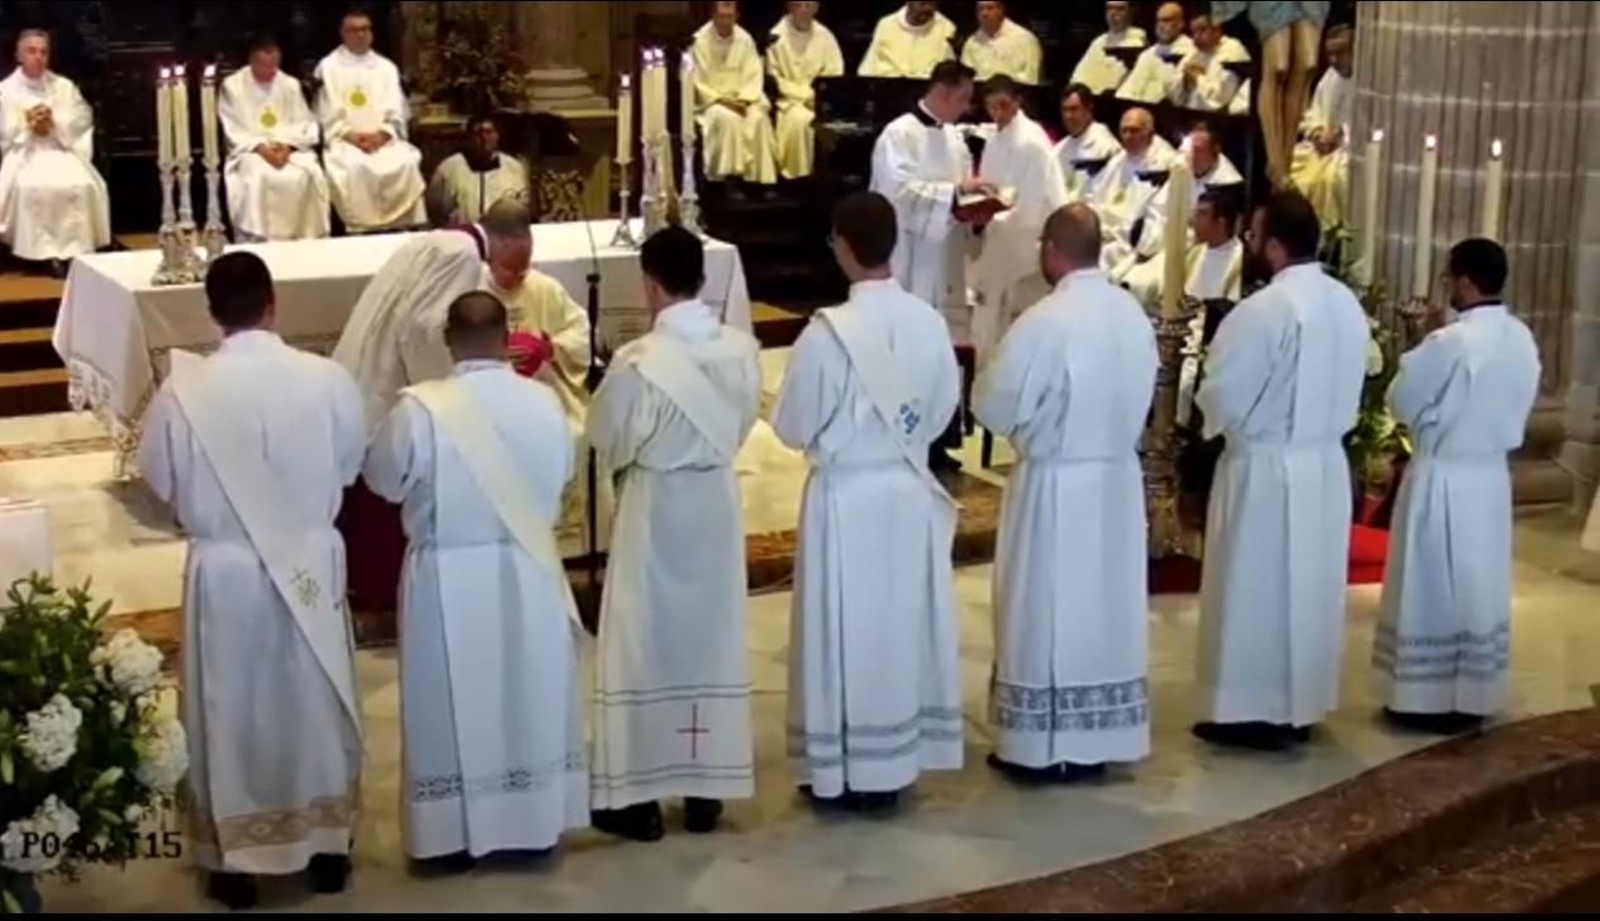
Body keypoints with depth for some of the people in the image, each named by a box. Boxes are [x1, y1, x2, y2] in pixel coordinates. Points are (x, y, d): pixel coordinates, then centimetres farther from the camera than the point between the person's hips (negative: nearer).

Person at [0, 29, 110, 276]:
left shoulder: (65, 86, 15)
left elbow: (83, 120, 6)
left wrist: (55, 123, -9)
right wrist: (28, 128, -12)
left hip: (61, 151, 2)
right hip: (22, 153, -1)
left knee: (81, 185, -30)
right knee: (30, 187, -34)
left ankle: (74, 250, -26)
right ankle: (43, 252, -30)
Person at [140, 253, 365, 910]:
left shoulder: (182, 391, -16)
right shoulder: (326, 379, -14)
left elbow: (160, 482, -1)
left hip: (224, 571, -1)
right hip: (312, 562, 1)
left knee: (232, 711, 13)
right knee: (316, 703, 17)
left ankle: (235, 862, 22)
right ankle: (327, 846, 29)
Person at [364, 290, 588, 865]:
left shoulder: (420, 408, -18)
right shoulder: (544, 402, -8)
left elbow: (384, 479, -4)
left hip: (450, 577, -3)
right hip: (529, 569, 3)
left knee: (457, 701, 9)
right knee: (532, 693, 16)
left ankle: (458, 832, 18)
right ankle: (538, 820, 27)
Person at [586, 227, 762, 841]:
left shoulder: (638, 361, -22)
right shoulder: (742, 349, -8)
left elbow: (607, 442, -10)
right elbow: (742, 427, 6)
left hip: (656, 507, -4)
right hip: (717, 500, 5)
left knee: (646, 643, 6)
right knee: (712, 638, 14)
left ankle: (638, 796, 12)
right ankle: (707, 791, 22)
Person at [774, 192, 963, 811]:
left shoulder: (827, 332, -20)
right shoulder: (928, 322, -5)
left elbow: (793, 427, -11)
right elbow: (943, 409, 7)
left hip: (847, 495, -5)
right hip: (910, 490, 5)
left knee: (849, 627, 5)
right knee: (906, 620, 15)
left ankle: (848, 769, 13)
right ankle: (902, 756, 26)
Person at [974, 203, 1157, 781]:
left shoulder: (1043, 322, -20)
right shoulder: (1134, 315, 1)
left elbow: (994, 409, -12)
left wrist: (993, 374, 7)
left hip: (1055, 484, -6)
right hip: (1118, 479, 6)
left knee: (1048, 612, 4)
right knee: (1105, 608, 13)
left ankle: (1043, 748, 10)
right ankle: (1099, 742, 21)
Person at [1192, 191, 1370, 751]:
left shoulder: (1263, 310, -20)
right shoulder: (1347, 305, 4)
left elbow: (1221, 394, -15)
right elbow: (1351, 388, 12)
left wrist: (1222, 423, 5)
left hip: (1266, 466, -7)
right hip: (1326, 463, 7)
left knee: (1255, 589, 2)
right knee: (1311, 585, 14)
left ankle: (1254, 711, 8)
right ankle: (1301, 707, 22)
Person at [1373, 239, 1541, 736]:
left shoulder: (1448, 343, -21)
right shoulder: (1523, 339, 1)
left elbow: (1401, 402, -9)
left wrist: (1423, 349, 3)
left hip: (1442, 476, -7)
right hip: (1492, 475, 7)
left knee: (1433, 589, 3)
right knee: (1480, 587, 13)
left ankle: (1428, 700, 8)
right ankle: (1474, 698, 20)